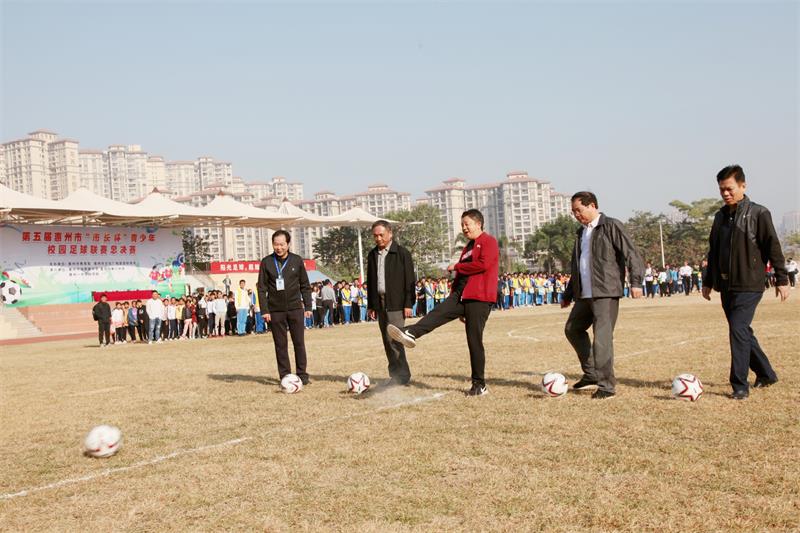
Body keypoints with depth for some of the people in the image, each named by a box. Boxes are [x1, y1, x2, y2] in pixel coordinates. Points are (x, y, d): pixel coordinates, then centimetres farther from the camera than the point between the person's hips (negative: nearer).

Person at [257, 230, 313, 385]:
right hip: (275, 311, 0)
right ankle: (285, 376, 10)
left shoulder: (297, 260, 2)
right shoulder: (267, 262, 0)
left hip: (295, 308, 0)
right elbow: (262, 288, 0)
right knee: (280, 344, 4)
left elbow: (305, 285, 7)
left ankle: (302, 375, 9)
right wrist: (264, 310, -6)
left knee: (299, 342, 2)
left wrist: (308, 306, 2)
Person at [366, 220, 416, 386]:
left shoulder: (402, 253, -3)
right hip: (380, 302, 6)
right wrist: (370, 305, 16)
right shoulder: (372, 255, 14)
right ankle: (395, 375, 13)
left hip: (396, 303, -6)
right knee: (387, 341, 7)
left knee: (393, 338, -13)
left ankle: (401, 375, -6)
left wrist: (408, 304, -11)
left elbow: (409, 280, -6)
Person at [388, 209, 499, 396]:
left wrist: (457, 267, -9)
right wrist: (454, 296, 23)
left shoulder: (489, 242, -2)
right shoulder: (468, 246, 24)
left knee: (474, 341, -5)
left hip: (478, 298, -8)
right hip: (460, 296, 8)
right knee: (436, 313, -16)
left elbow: (483, 264, -18)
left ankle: (479, 385, 2)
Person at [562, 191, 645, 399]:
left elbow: (631, 254, -11)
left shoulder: (612, 226, -4)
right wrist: (568, 294, 29)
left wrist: (635, 282, -21)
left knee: (602, 337, -12)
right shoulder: (581, 233, 19)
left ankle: (606, 385, -6)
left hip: (606, 292, -9)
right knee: (572, 329, 14)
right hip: (584, 294, 9)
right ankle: (591, 375, 25)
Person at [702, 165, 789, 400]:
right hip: (726, 286, 7)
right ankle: (766, 374, 30)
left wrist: (782, 279, -6)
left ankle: (740, 385, -9)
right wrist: (708, 281, 19)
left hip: (749, 285, -6)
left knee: (738, 330, -15)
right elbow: (713, 251, 19)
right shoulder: (720, 216, 12)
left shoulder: (758, 213, -6)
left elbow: (773, 247, -5)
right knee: (742, 331, 13)